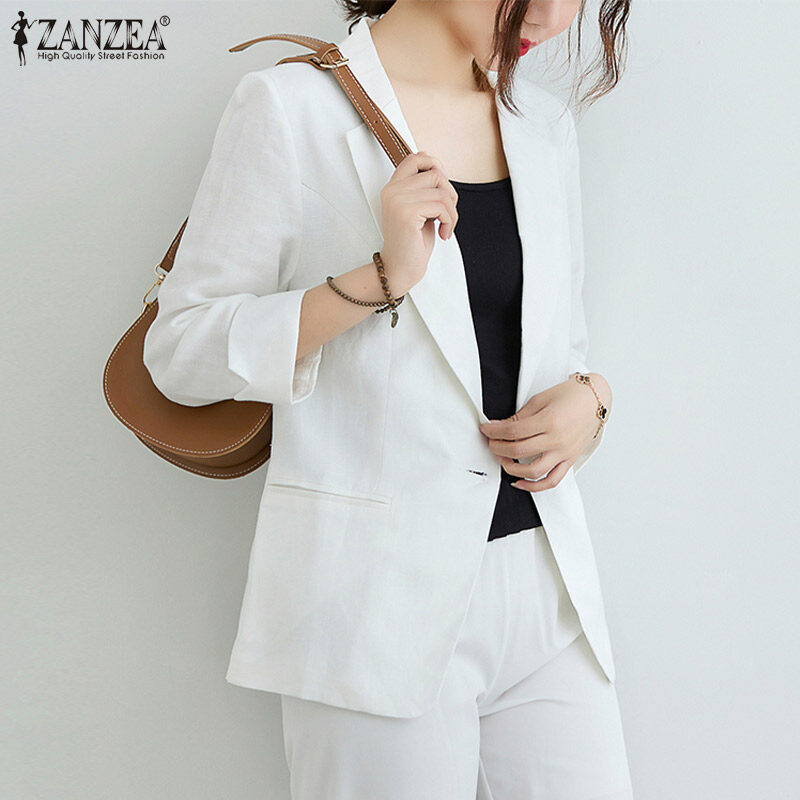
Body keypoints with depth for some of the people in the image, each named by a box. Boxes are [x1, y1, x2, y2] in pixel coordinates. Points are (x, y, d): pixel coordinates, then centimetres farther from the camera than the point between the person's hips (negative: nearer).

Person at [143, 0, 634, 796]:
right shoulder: (293, 104, -7)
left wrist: (588, 398, -3)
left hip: (543, 575, 6)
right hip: (379, 587, -5)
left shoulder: (546, 123, 12)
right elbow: (177, 352, -8)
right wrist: (382, 277, -19)